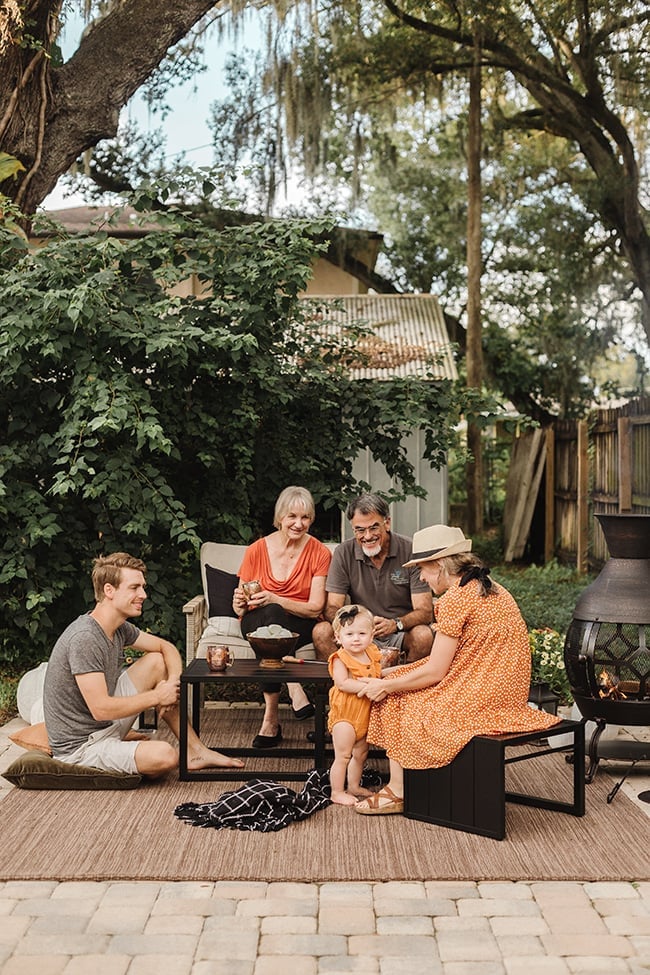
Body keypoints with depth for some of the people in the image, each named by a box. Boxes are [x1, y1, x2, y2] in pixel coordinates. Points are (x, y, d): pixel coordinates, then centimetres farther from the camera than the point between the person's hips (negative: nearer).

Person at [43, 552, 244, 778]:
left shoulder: (119, 628, 4)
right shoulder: (84, 639, -25)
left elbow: (166, 647, 16)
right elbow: (101, 709, -29)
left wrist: (173, 683, -6)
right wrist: (157, 696, -17)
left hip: (105, 725, 10)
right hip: (79, 747, -10)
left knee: (156, 662, 9)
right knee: (165, 756, -31)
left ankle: (195, 750, 12)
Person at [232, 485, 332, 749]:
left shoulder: (320, 553, -3)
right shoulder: (257, 551, -1)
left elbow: (315, 608, -10)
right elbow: (239, 608, 3)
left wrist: (276, 600, -26)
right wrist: (240, 604, -23)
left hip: (300, 625, -1)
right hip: (258, 623, 1)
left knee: (273, 613, -37)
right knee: (267, 615, -37)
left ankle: (271, 717, -37)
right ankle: (294, 690, -41)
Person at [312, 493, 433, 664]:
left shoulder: (410, 551, -10)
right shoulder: (343, 553, -3)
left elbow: (425, 611, -14)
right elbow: (332, 608, -5)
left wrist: (395, 624, -35)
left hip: (402, 633, -1)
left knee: (424, 635, -33)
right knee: (321, 631, -24)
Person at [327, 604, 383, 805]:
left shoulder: (372, 654, 6)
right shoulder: (340, 659, -16)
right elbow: (342, 683, -28)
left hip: (365, 713, 7)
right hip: (345, 713, -7)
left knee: (361, 753, 18)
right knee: (343, 755, -3)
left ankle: (354, 786, 34)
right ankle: (337, 792, 8)